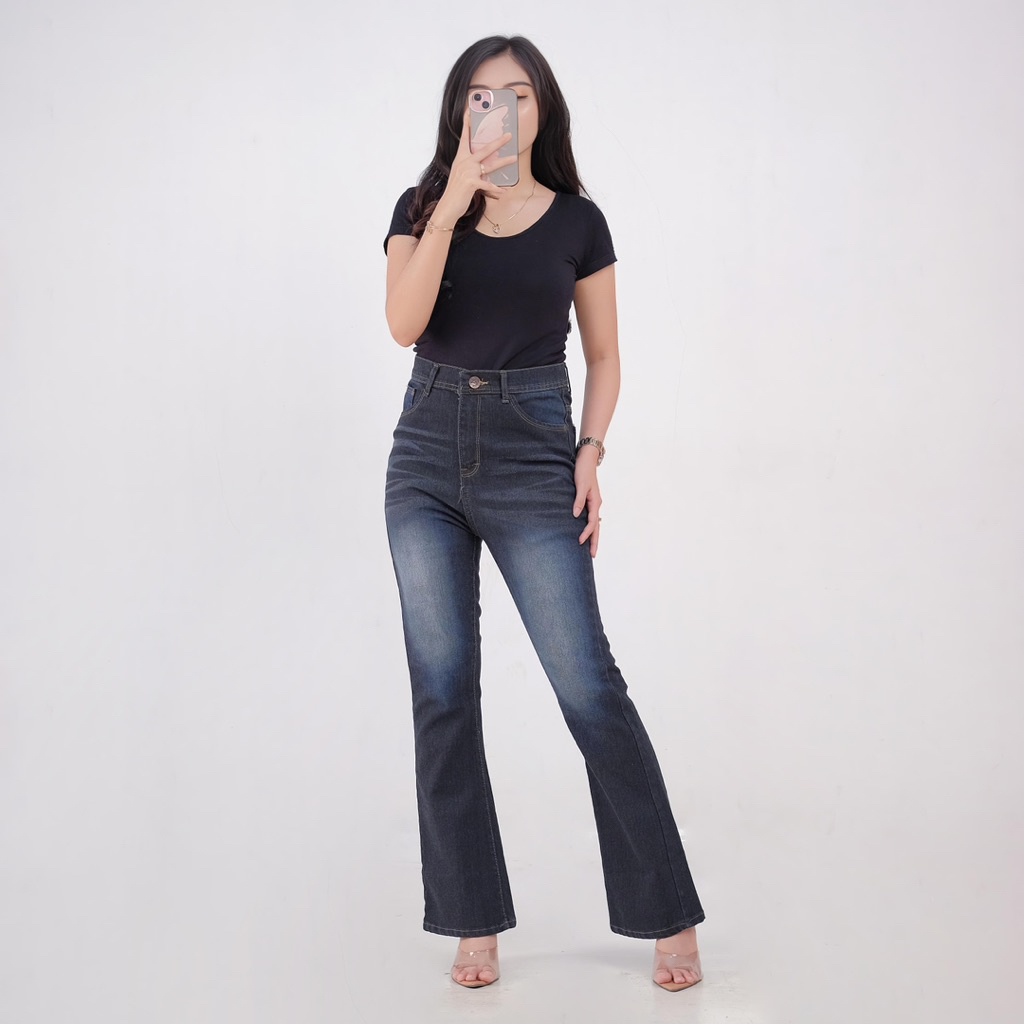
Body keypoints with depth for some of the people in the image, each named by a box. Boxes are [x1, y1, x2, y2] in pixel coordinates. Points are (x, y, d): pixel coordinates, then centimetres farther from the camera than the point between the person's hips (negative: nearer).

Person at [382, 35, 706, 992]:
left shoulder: (577, 221, 5)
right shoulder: (422, 208, 5)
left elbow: (603, 357, 10)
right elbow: (404, 324, -11)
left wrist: (591, 452, -5)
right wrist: (454, 205, -16)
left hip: (532, 463, -2)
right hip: (427, 459, 2)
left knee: (589, 686, -7)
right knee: (442, 689, 1)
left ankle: (668, 915, 5)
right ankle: (473, 922, 13)